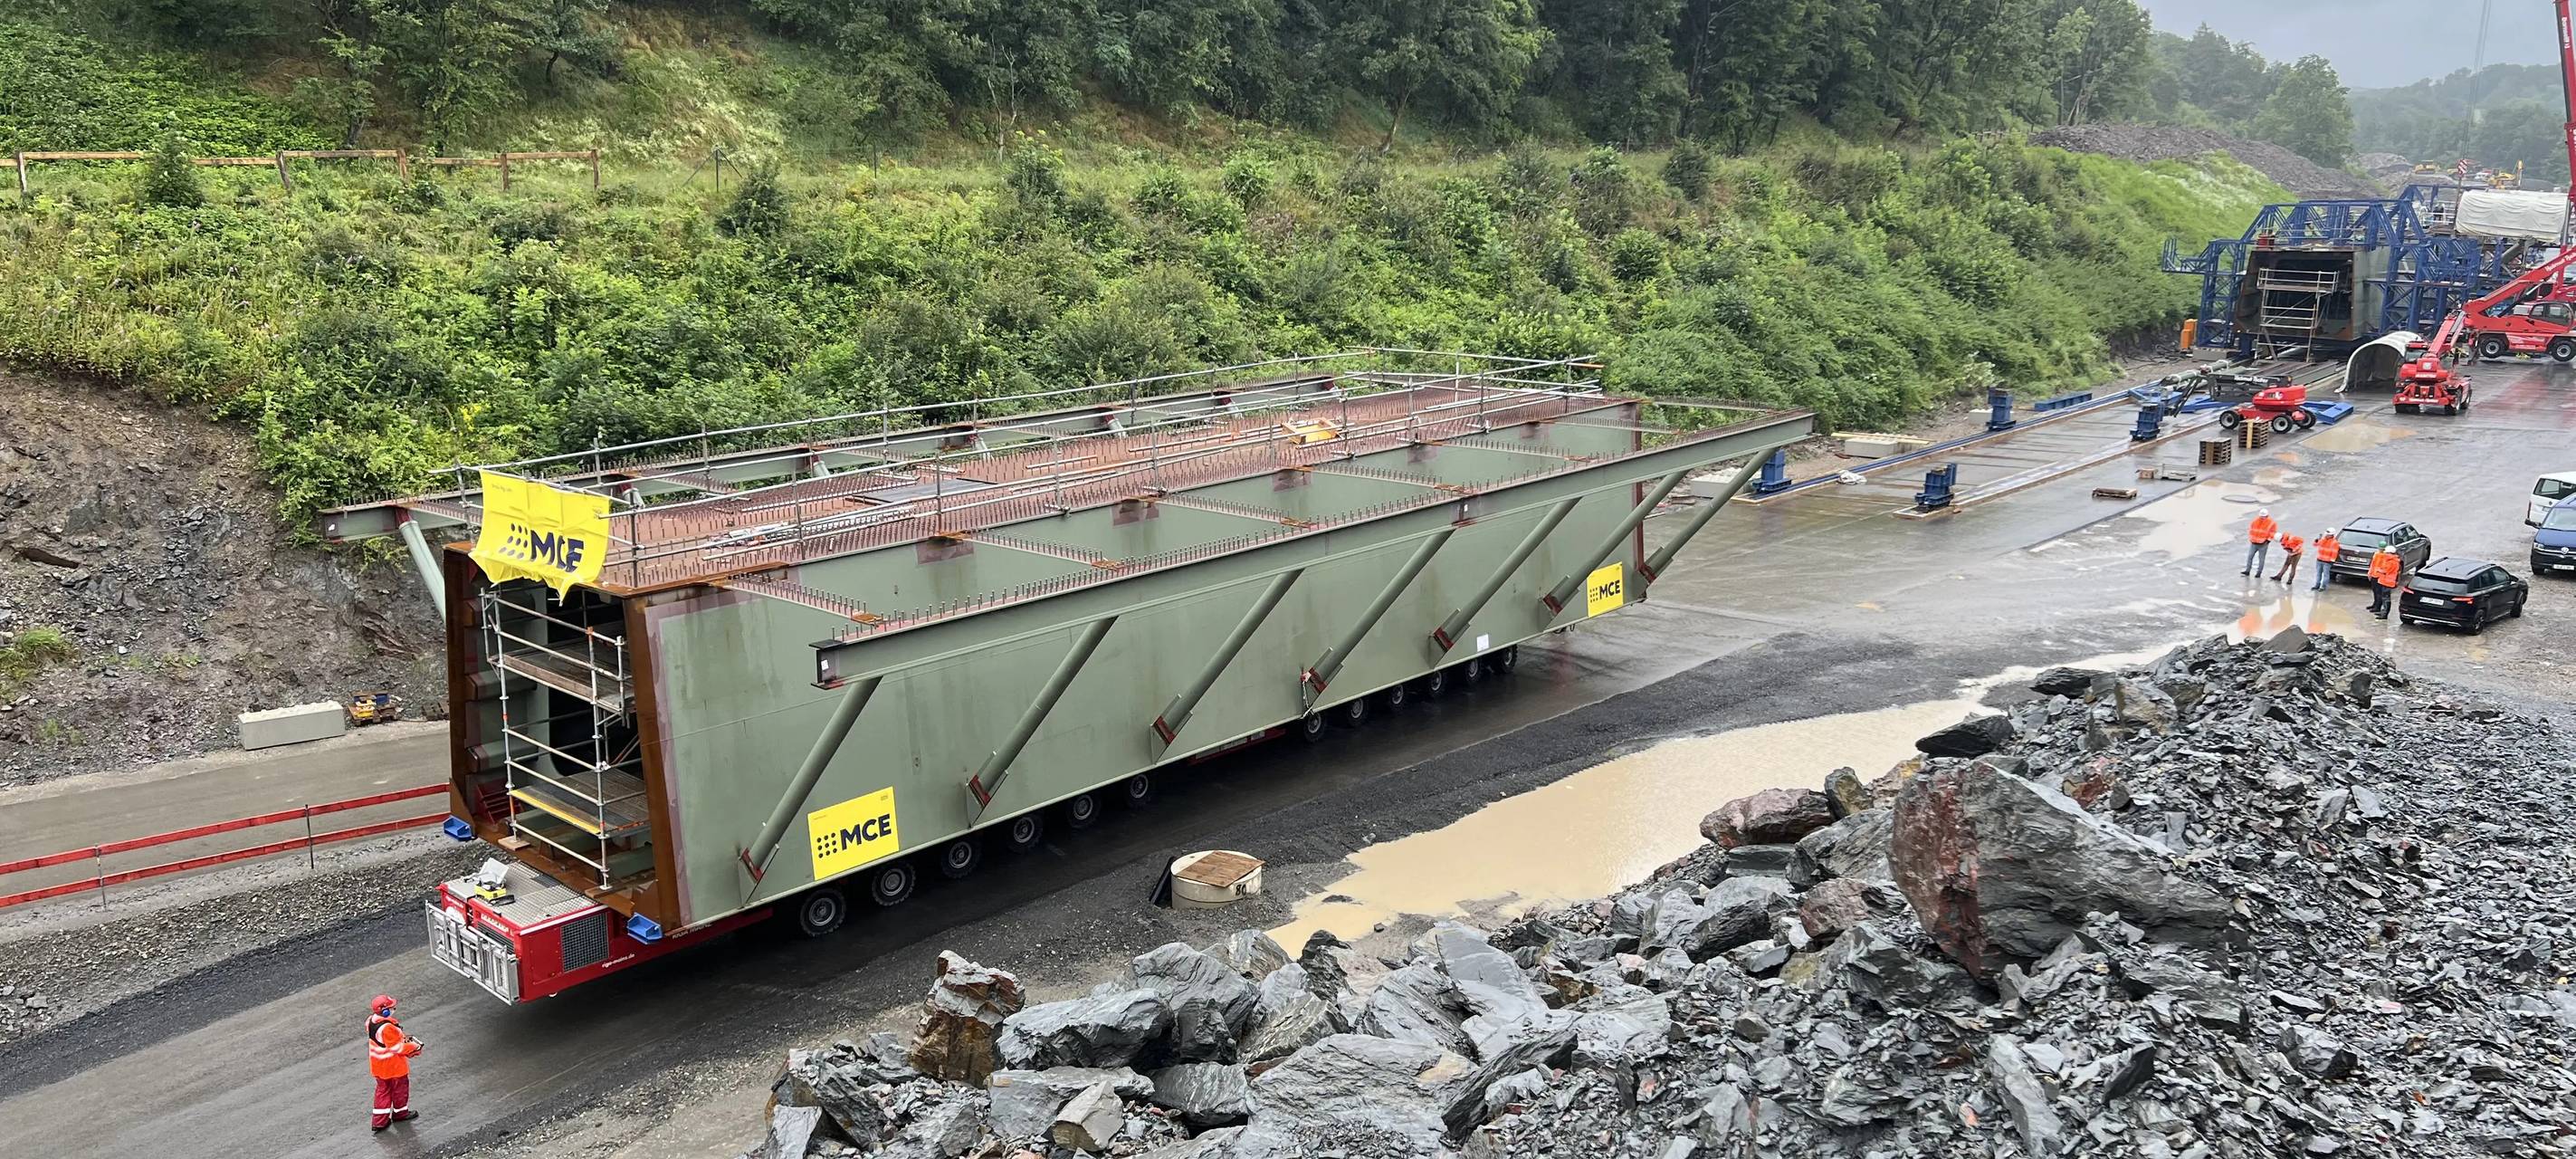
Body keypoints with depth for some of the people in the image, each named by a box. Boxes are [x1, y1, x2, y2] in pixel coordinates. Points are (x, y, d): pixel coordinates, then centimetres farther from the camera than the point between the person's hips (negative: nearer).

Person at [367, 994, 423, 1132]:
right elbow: (397, 1048, -25)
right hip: (393, 1065, -8)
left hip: (377, 1064, 8)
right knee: (400, 1087, 16)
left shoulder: (371, 1021, -6)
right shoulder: (388, 1028, -34)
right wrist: (413, 1047, -10)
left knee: (382, 1089, 20)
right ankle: (400, 1112, 37)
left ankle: (379, 1120, 22)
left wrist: (403, 1041, 8)